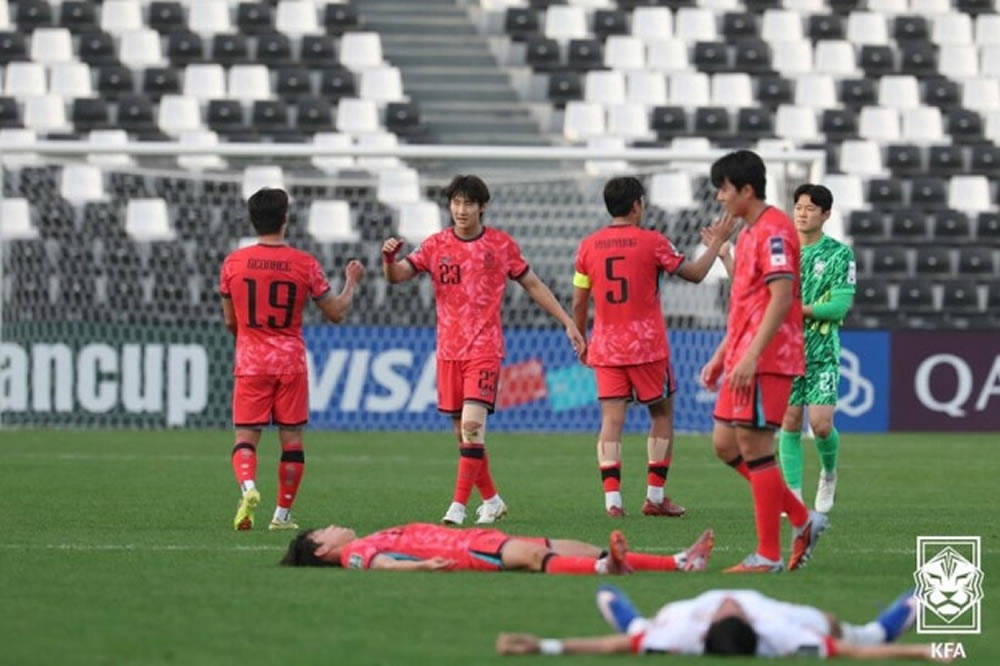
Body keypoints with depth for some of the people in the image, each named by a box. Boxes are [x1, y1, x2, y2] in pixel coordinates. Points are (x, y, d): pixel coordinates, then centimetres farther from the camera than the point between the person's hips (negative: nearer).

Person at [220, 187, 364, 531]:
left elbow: (230, 322, 8)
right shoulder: (305, 263, -5)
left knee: (246, 436, 2)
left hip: (250, 363, 0)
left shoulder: (233, 263, -2)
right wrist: (351, 282, 22)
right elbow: (336, 312, 4)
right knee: (291, 438, 8)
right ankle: (282, 515, 10)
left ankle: (248, 487, -26)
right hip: (291, 362, 0)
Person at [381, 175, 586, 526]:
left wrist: (568, 322, 9)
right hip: (448, 349, 3)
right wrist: (389, 259, -27)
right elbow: (397, 276, -4)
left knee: (472, 424, -18)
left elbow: (533, 285, 11)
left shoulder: (501, 244, 1)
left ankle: (458, 506, -19)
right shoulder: (436, 245, 4)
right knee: (461, 431, 7)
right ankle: (491, 500, 23)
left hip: (485, 348, -3)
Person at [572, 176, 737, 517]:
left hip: (605, 348, 3)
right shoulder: (651, 242, -7)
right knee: (662, 414, 12)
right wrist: (717, 242, 15)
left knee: (611, 420, 0)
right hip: (646, 346, -3)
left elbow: (579, 302, 7)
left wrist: (581, 341, 21)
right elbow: (694, 273, 2)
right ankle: (655, 496, 11)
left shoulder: (588, 246, 3)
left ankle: (612, 498, -11)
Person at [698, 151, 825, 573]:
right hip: (742, 358, 10)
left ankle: (768, 555, -3)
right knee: (725, 444, 10)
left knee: (753, 444, -8)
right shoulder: (749, 232, 19)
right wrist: (721, 356, 23)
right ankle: (803, 520, 15)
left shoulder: (773, 230, -13)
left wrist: (751, 356, -25)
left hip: (767, 360, -10)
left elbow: (781, 299, -21)